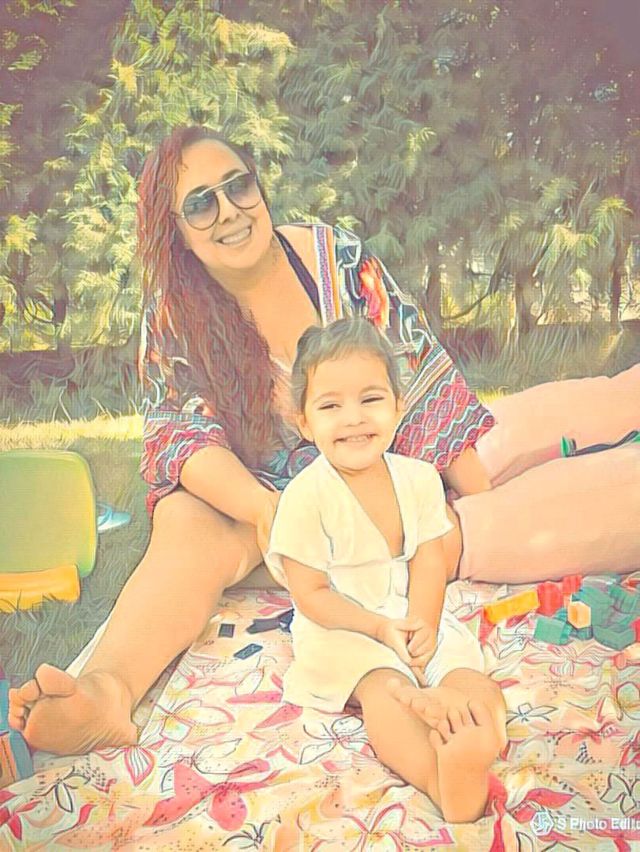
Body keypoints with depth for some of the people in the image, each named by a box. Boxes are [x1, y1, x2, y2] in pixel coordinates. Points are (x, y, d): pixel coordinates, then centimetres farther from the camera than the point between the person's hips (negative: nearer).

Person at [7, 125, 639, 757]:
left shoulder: (337, 256, -7)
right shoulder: (173, 317, -6)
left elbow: (422, 380, -5)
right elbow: (183, 434, -16)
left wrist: (486, 506, -6)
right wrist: (262, 508, -37)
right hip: (250, 492, -2)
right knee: (188, 528, -33)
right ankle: (106, 688, -56)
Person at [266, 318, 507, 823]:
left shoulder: (420, 478, -3)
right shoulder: (307, 496, -17)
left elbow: (428, 561, -3)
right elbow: (311, 594, -14)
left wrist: (423, 626, -21)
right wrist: (380, 628, -22)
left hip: (412, 615, 6)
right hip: (340, 628, -5)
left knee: (470, 677, -18)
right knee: (383, 688, -32)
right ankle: (441, 779, -50)